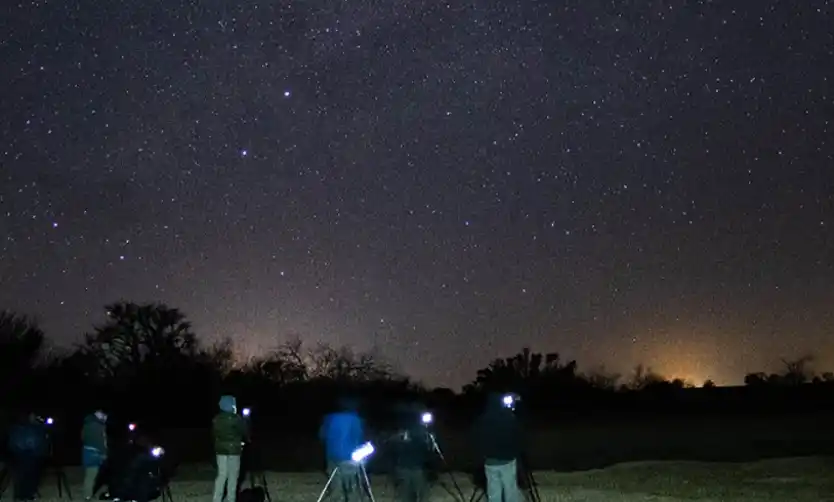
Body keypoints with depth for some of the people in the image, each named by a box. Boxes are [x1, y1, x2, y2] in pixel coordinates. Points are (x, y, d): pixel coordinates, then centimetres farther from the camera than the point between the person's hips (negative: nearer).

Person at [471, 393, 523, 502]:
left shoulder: (481, 420, -4)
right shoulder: (510, 417, -10)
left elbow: (477, 440, 4)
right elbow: (518, 438, -2)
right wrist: (516, 454, 13)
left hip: (490, 461, 2)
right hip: (508, 460, -2)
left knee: (493, 492, 8)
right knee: (511, 490, 6)